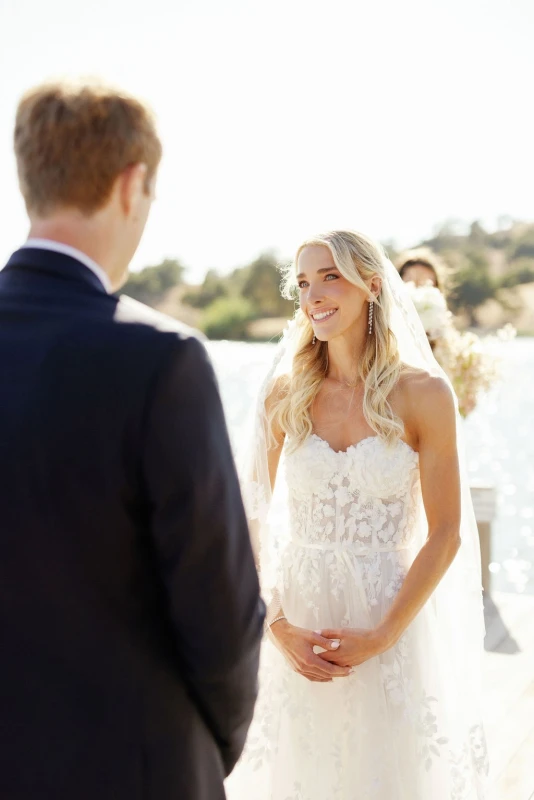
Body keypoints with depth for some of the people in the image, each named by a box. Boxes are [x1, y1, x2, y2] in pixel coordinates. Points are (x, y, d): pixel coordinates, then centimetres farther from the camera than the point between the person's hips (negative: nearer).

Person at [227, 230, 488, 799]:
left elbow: (445, 534, -6)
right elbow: (251, 519, 1)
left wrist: (382, 635, -11)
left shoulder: (423, 394, -7)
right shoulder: (285, 394, 0)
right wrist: (276, 626, -9)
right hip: (298, 617, 2)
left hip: (391, 628, -2)